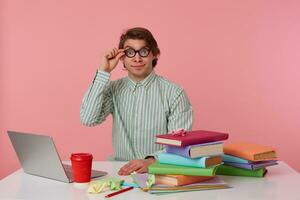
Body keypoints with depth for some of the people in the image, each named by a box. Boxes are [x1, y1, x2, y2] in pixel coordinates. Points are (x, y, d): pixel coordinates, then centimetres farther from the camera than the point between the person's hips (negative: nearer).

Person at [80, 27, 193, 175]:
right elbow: (88, 119, -7)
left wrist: (152, 161, -27)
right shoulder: (113, 89, 8)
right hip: (121, 171, 2)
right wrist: (103, 73, -7)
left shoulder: (174, 93, -2)